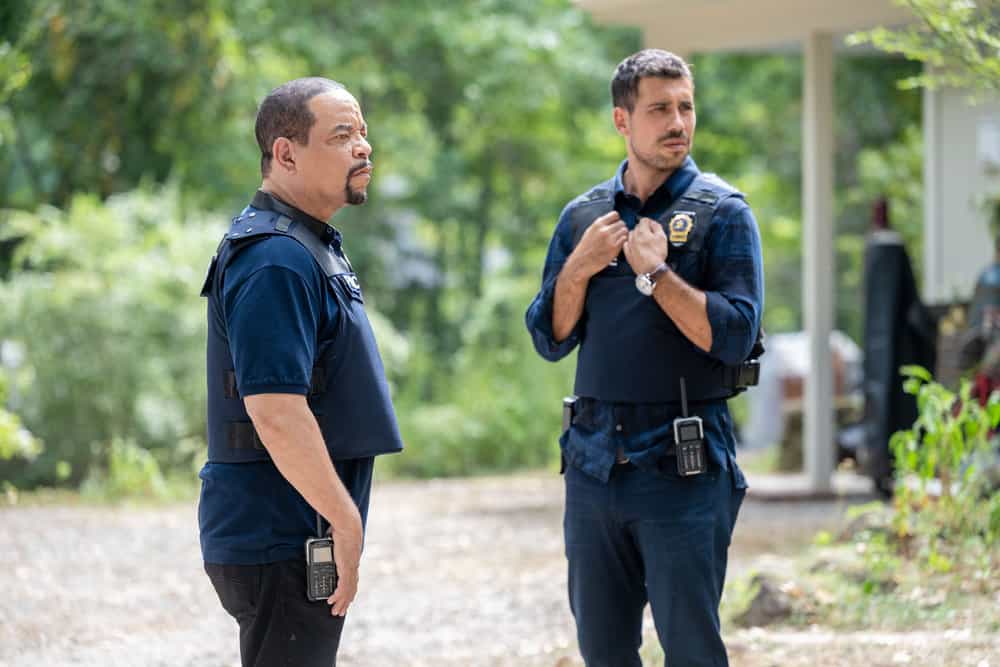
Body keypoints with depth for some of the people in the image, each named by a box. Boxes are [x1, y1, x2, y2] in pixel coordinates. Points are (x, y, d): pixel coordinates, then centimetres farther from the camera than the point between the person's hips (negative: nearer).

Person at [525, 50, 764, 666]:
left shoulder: (722, 213, -3)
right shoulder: (583, 216, 11)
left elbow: (734, 336, -13)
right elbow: (550, 338, 8)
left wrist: (655, 274, -18)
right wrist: (579, 267, -8)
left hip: (684, 469, -4)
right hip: (595, 461, 4)